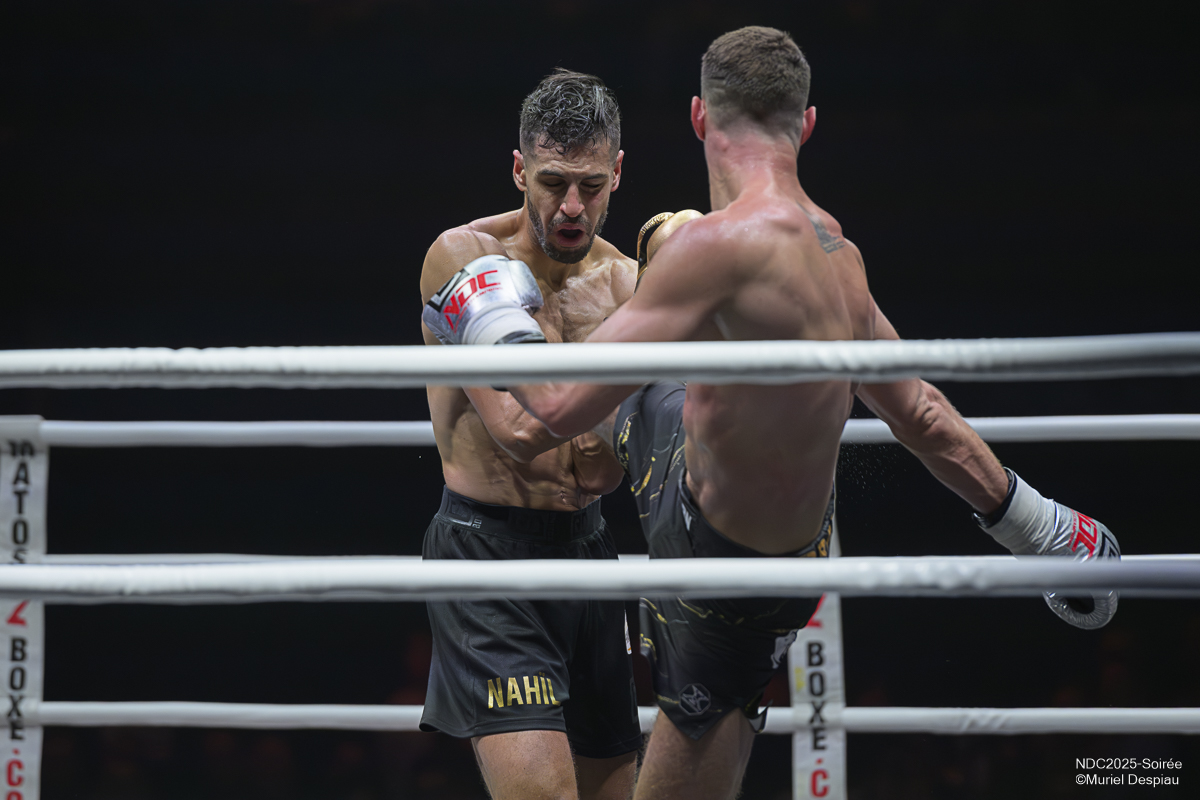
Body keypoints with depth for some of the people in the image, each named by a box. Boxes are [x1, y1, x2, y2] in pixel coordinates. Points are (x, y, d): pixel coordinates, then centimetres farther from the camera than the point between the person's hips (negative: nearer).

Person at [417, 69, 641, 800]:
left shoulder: (627, 283, 5)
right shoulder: (464, 256, -9)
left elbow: (599, 472, -4)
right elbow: (517, 432, -18)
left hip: (586, 547, 6)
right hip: (487, 546, -6)